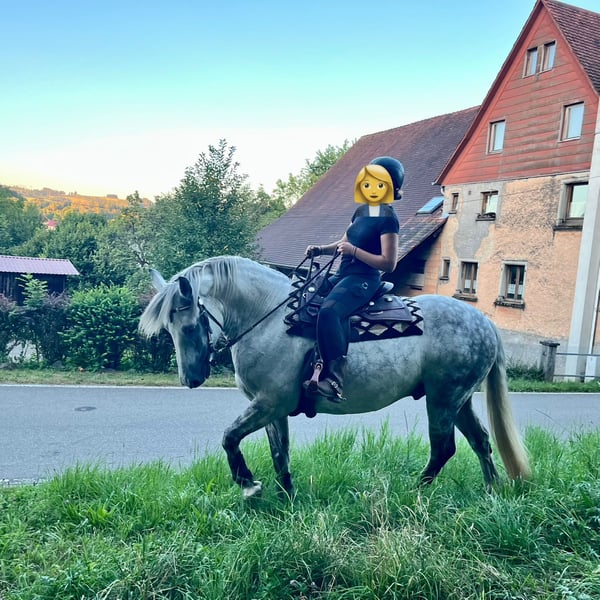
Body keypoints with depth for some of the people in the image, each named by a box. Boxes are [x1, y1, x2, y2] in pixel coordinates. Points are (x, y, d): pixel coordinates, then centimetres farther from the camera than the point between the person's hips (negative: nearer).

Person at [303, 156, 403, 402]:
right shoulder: (361, 211, 15)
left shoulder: (387, 219, -11)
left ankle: (334, 378, -33)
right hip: (343, 274, 10)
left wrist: (354, 251, -22)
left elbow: (389, 263, -17)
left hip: (364, 279, -10)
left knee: (328, 311, -35)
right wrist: (320, 250, 8)